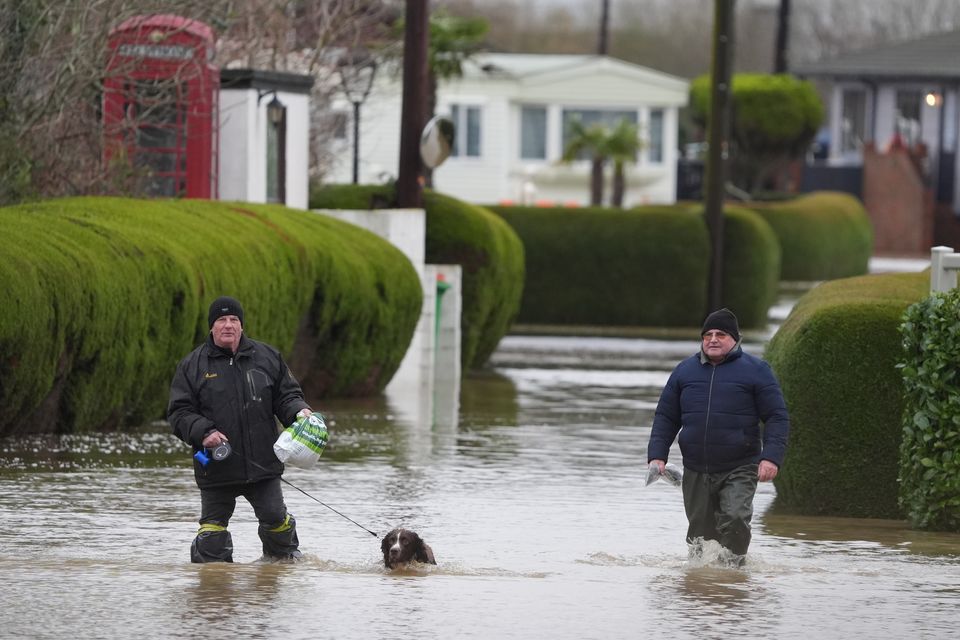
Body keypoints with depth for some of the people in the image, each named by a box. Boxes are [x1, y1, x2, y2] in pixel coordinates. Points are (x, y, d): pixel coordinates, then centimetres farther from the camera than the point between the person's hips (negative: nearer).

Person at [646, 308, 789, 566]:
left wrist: (771, 457, -16)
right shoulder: (685, 371, 11)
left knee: (735, 519, -24)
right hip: (695, 472, 4)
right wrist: (657, 455, 2)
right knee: (700, 534, 8)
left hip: (739, 469, -4)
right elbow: (665, 417, 15)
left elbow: (777, 418, -3)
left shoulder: (755, 371, 0)